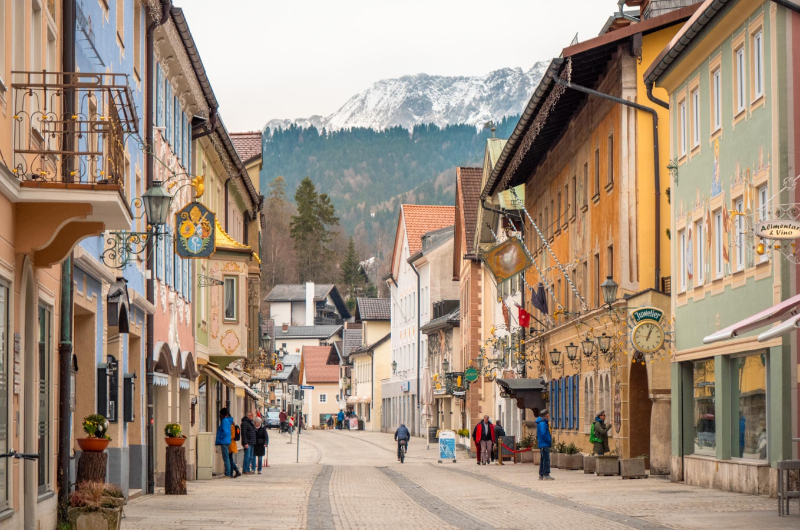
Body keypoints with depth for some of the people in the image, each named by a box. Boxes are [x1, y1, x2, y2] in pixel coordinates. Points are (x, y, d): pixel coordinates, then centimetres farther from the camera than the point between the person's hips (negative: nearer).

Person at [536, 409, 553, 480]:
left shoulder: (542, 422, 18)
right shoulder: (542, 423, -14)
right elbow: (543, 433, -22)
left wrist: (550, 440, 15)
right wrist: (549, 440, -13)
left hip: (543, 444, 11)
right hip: (544, 444, -11)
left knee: (543, 459, 12)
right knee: (546, 459, -11)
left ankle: (541, 475, 15)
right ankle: (546, 475, -14)